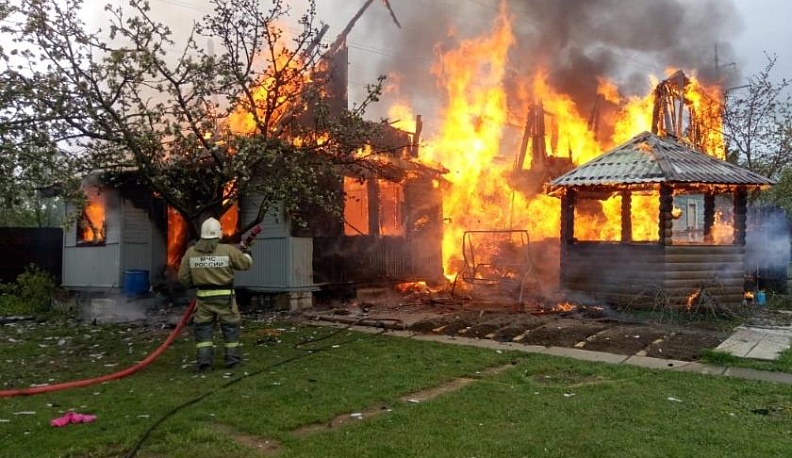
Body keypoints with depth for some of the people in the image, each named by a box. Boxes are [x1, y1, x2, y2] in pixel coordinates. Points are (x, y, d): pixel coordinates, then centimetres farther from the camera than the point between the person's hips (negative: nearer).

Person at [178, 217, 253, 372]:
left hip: (203, 296, 2)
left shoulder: (191, 252, -2)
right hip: (224, 296, -1)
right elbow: (246, 263, 2)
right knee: (231, 327, 13)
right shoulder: (228, 250, -10)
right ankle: (232, 359, 20)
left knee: (203, 328, 11)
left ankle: (204, 362, 7)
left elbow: (183, 278, 2)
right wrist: (247, 253, 24)